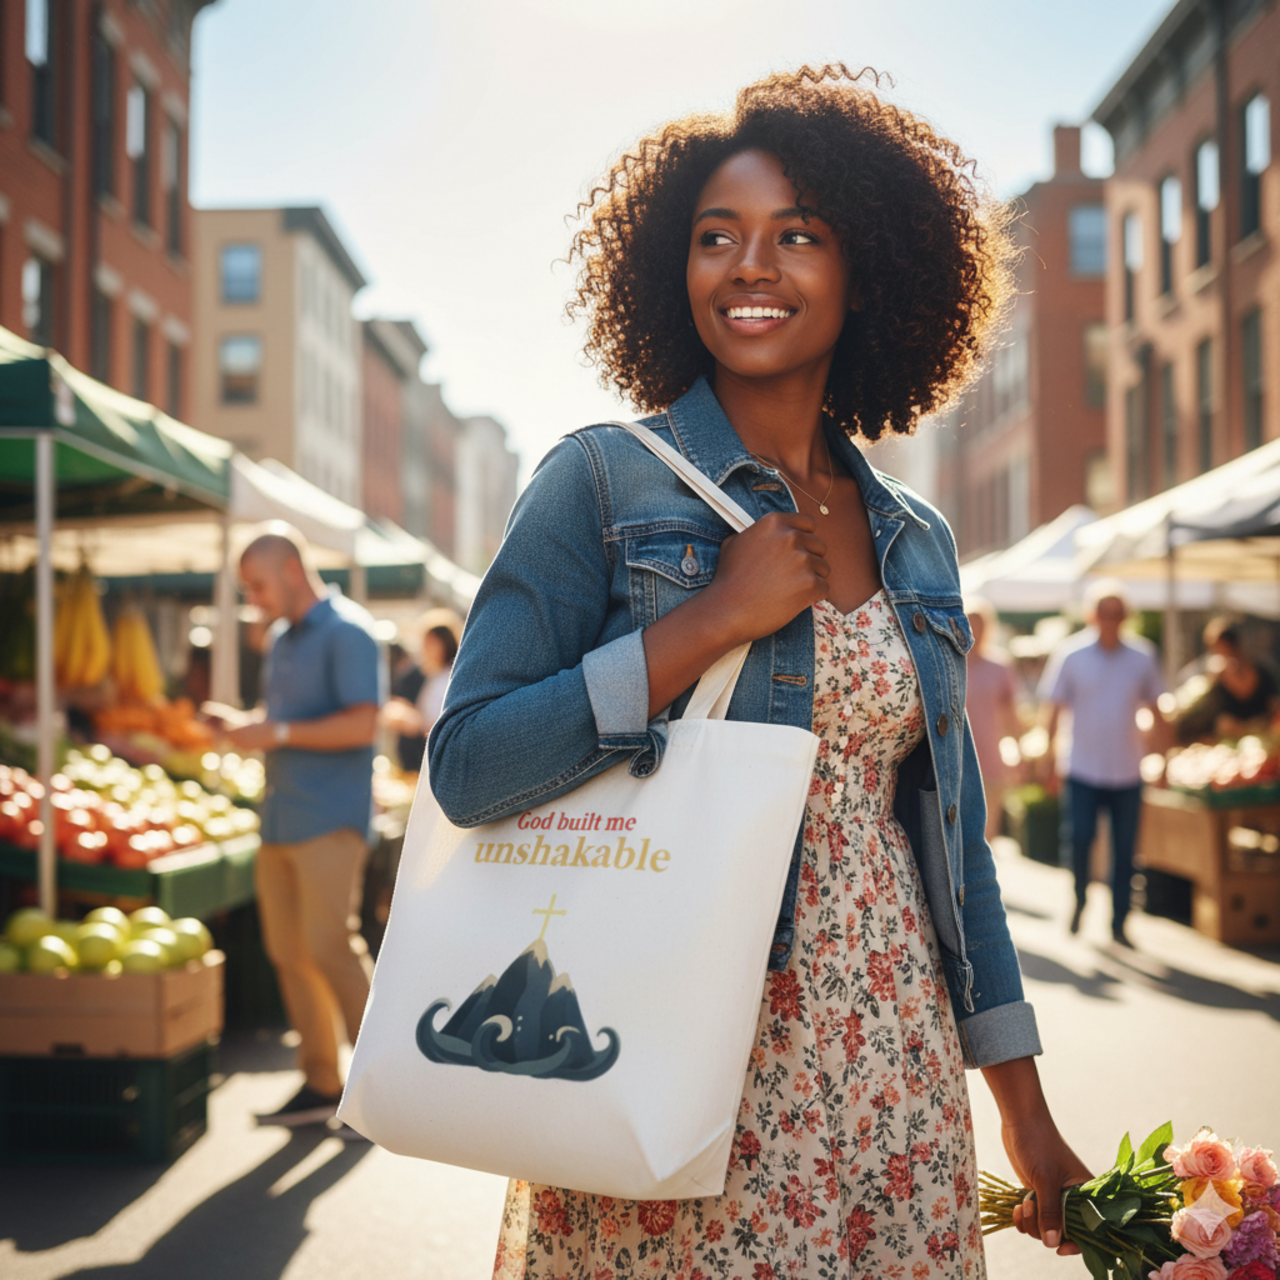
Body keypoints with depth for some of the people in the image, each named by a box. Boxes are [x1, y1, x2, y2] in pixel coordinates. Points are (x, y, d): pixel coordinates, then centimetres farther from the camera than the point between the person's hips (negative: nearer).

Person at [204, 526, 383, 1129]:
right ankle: (321, 1085, 15)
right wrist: (245, 724, 6)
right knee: (288, 952, 7)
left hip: (330, 819, -9)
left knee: (330, 947, -11)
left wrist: (278, 733, -17)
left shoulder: (346, 631, -9)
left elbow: (361, 724, -17)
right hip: (280, 818, 9)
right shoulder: (280, 637, 19)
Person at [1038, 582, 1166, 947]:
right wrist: (1052, 756, -4)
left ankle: (1118, 923, 18)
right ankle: (1079, 899, 17)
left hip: (1128, 770, 2)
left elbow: (1154, 708, 10)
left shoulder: (1142, 656, 2)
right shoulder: (1070, 655, -4)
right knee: (1079, 838, -12)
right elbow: (1055, 709, 0)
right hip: (1082, 768, -2)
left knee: (1125, 850, 5)